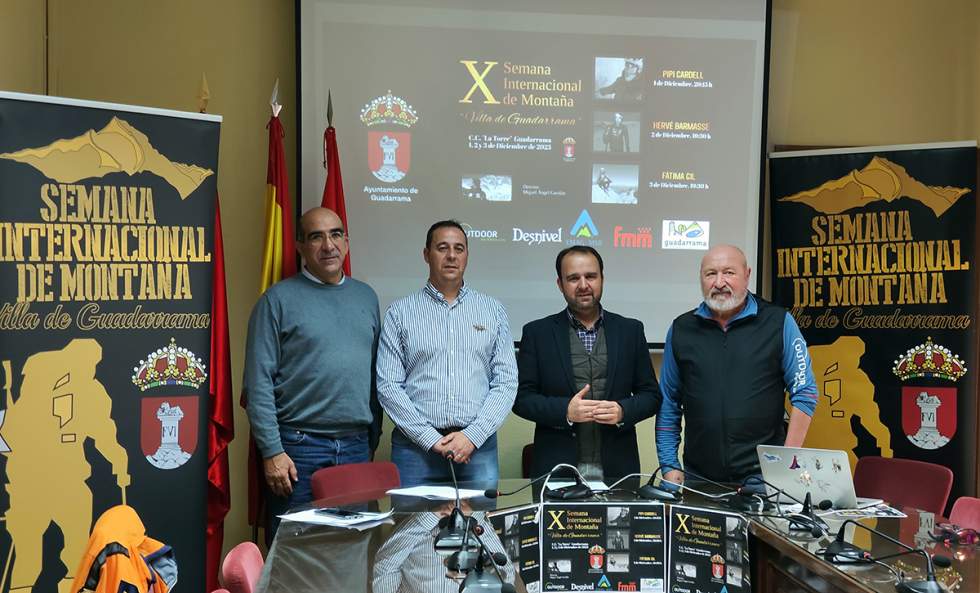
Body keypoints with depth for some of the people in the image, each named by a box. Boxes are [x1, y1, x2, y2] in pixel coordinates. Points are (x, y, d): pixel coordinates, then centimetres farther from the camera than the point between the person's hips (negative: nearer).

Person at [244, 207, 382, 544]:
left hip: (356, 447, 5)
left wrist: (373, 440, 13)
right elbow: (259, 382, -7)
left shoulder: (366, 297, 13)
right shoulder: (279, 299, -3)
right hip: (298, 448, -4)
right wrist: (272, 451, -13)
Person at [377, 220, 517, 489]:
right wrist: (431, 439, -10)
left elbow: (506, 381, 3)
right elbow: (388, 385, -1)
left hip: (478, 446, 1)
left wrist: (473, 436, -9)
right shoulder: (400, 312, 5)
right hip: (416, 446, -1)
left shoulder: (493, 310, 9)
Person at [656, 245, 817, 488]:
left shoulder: (779, 322, -1)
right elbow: (668, 404, 10)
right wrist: (669, 465, 4)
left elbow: (804, 393, -1)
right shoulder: (681, 329, 6)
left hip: (763, 478, -2)